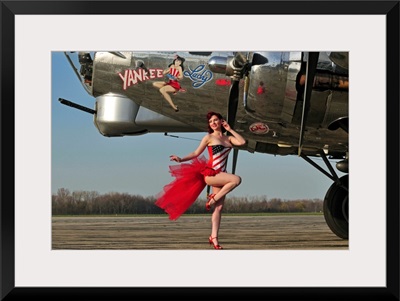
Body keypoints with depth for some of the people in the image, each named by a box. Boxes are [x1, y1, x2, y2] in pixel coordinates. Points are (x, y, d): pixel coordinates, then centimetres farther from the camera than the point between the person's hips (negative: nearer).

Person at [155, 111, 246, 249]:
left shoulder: (228, 138, 17)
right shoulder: (209, 137, 3)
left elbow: (242, 142, 2)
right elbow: (196, 153, 3)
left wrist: (230, 129, 7)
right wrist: (181, 159, -9)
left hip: (220, 176, 6)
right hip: (210, 174, -6)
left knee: (219, 207, -1)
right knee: (236, 179, -28)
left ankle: (214, 237, -1)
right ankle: (212, 199, -14)